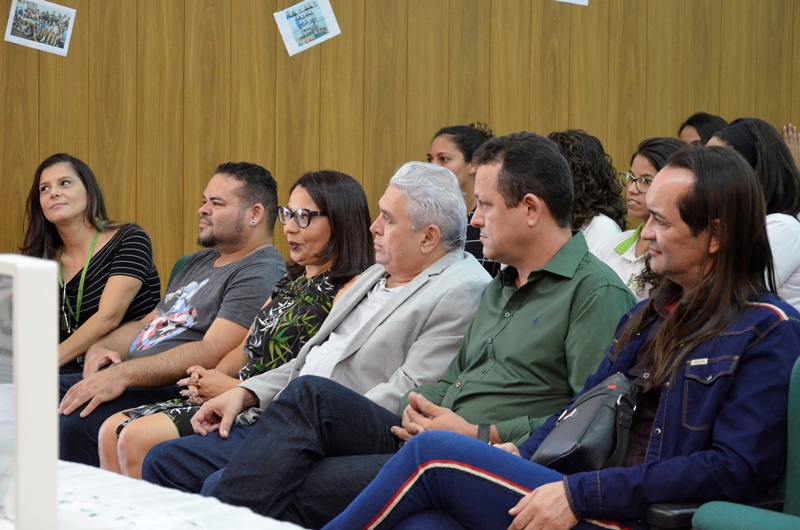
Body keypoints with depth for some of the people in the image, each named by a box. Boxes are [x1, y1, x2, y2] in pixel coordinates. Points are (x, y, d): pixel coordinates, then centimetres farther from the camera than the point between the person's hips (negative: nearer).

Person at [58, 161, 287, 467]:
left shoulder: (261, 273, -9)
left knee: (75, 423, -31)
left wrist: (124, 374, -26)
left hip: (175, 392, -10)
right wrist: (101, 348, 2)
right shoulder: (198, 263, 24)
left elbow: (212, 353, -20)